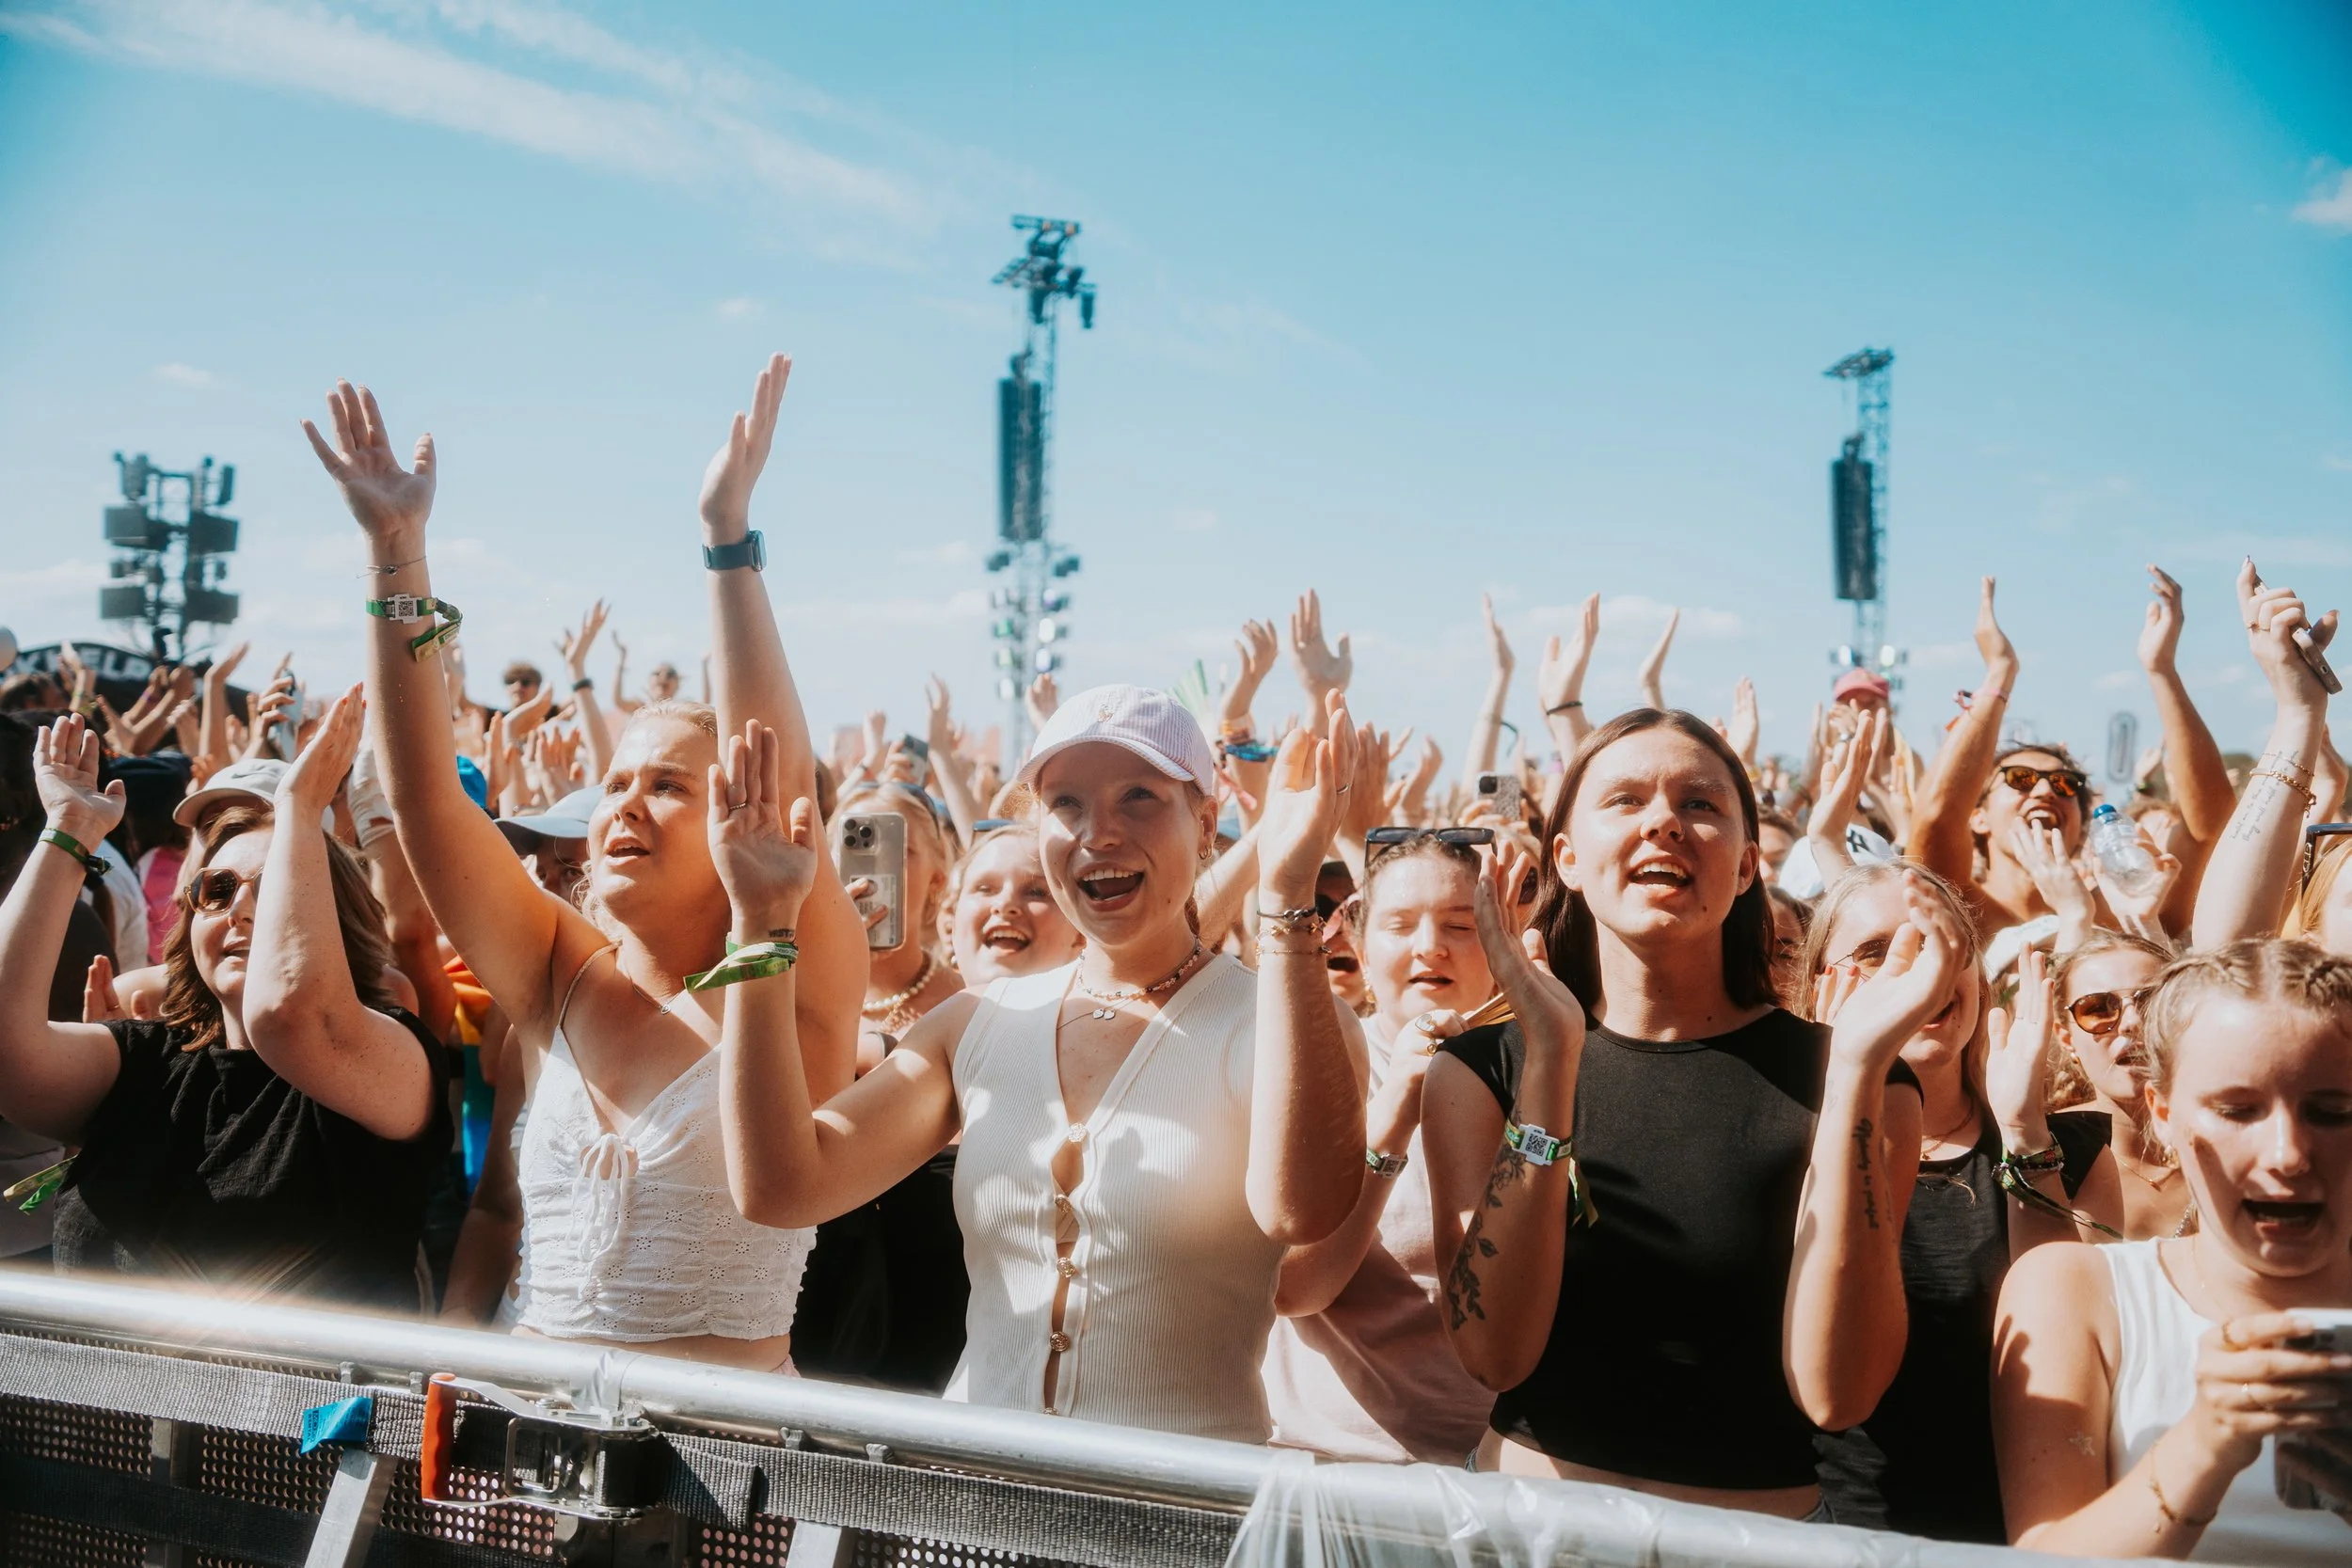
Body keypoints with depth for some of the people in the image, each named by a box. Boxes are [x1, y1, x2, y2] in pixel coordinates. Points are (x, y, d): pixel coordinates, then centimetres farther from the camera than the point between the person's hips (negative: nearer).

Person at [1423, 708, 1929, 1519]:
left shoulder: (1846, 1082, -1)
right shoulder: (1482, 1068, 2)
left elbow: (1834, 1391, -12)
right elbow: (1495, 1352, -10)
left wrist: (1858, 1064, -18)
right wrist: (1551, 1054, -18)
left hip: (1762, 1520, -1)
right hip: (1528, 1513, 1)